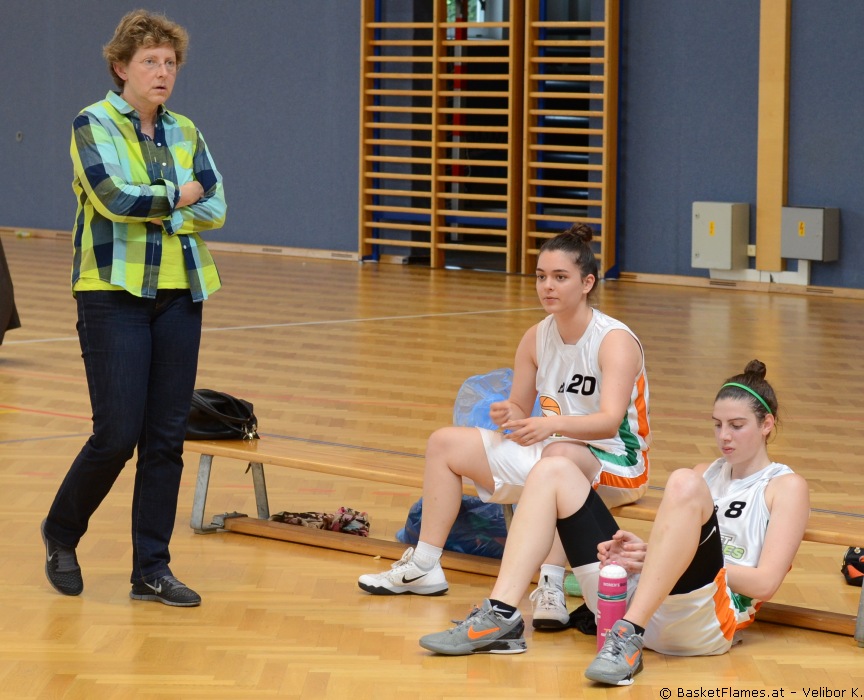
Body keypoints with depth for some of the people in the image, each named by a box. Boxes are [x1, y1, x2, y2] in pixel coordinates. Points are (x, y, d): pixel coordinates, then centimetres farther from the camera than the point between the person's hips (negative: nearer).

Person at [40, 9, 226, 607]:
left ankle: (152, 569, 10)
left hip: (179, 294, 5)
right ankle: (62, 534, 18)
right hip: (113, 294, -5)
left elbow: (215, 207, 0)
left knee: (167, 438, 2)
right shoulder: (95, 124, -4)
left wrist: (151, 212, -12)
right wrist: (178, 196, -6)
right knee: (118, 435, -8)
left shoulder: (185, 132, 11)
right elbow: (113, 196, -19)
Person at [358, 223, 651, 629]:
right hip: (551, 453, 7)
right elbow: (520, 410, 6)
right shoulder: (536, 338, 0)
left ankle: (551, 588, -45)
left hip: (615, 465, -7)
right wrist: (506, 415, -20)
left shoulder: (615, 341, -20)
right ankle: (424, 568, 5)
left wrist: (551, 425, -51)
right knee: (445, 443, 0)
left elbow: (610, 420, -33)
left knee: (559, 455, -42)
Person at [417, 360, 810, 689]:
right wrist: (640, 553, -2)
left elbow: (765, 582, -3)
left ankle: (629, 637, -37)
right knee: (551, 473, 1)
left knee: (684, 485, -31)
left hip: (704, 622, -6)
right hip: (633, 603, 6)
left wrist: (675, 560, -10)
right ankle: (501, 618, -15)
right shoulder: (707, 474, 28)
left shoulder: (786, 486, 10)